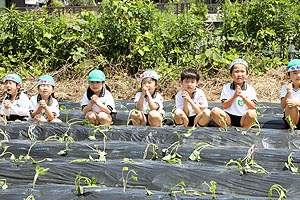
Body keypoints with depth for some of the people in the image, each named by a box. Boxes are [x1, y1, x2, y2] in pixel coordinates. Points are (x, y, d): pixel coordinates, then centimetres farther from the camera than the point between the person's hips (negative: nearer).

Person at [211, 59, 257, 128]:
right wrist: (234, 96, -18)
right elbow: (224, 106, -3)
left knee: (252, 113, -33)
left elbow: (253, 107, -7)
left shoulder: (250, 89, 1)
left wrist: (242, 96, -20)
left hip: (243, 118, -1)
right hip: (229, 118, 1)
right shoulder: (226, 88, 4)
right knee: (215, 111, -23)